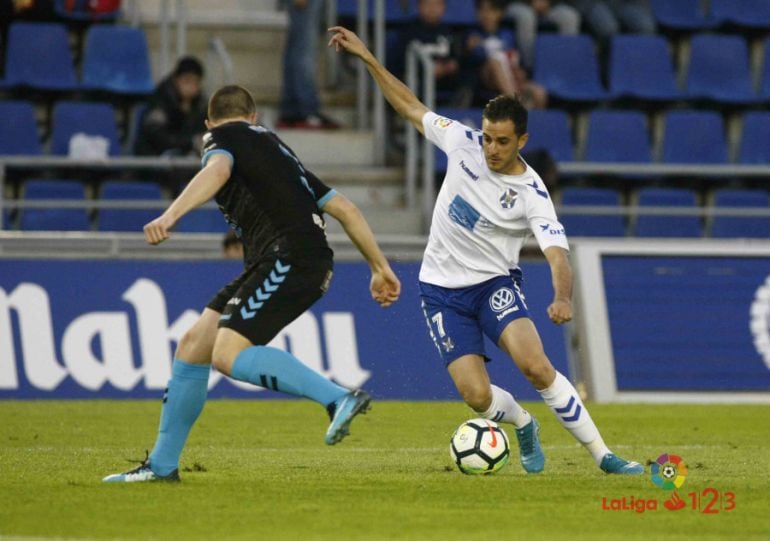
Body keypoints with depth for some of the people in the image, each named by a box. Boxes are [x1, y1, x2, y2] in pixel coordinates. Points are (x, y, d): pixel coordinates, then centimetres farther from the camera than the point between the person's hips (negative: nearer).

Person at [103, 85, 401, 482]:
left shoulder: (222, 136, 8)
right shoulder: (272, 145, 31)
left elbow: (217, 170, -19)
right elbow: (344, 208, 28)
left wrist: (170, 215, -33)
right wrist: (380, 266, 31)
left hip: (288, 257, -9)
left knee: (229, 356, -22)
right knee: (193, 346, 11)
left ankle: (339, 398, -26)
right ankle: (161, 465, 16)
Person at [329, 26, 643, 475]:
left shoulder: (532, 194, -16)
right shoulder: (463, 143, -7)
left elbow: (557, 255, -26)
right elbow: (411, 107, 7)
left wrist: (563, 298, -47)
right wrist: (367, 57, 4)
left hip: (495, 283, -2)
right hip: (442, 289, 2)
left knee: (535, 365, -27)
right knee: (478, 396, -12)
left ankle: (602, 454, -17)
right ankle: (523, 425, 25)